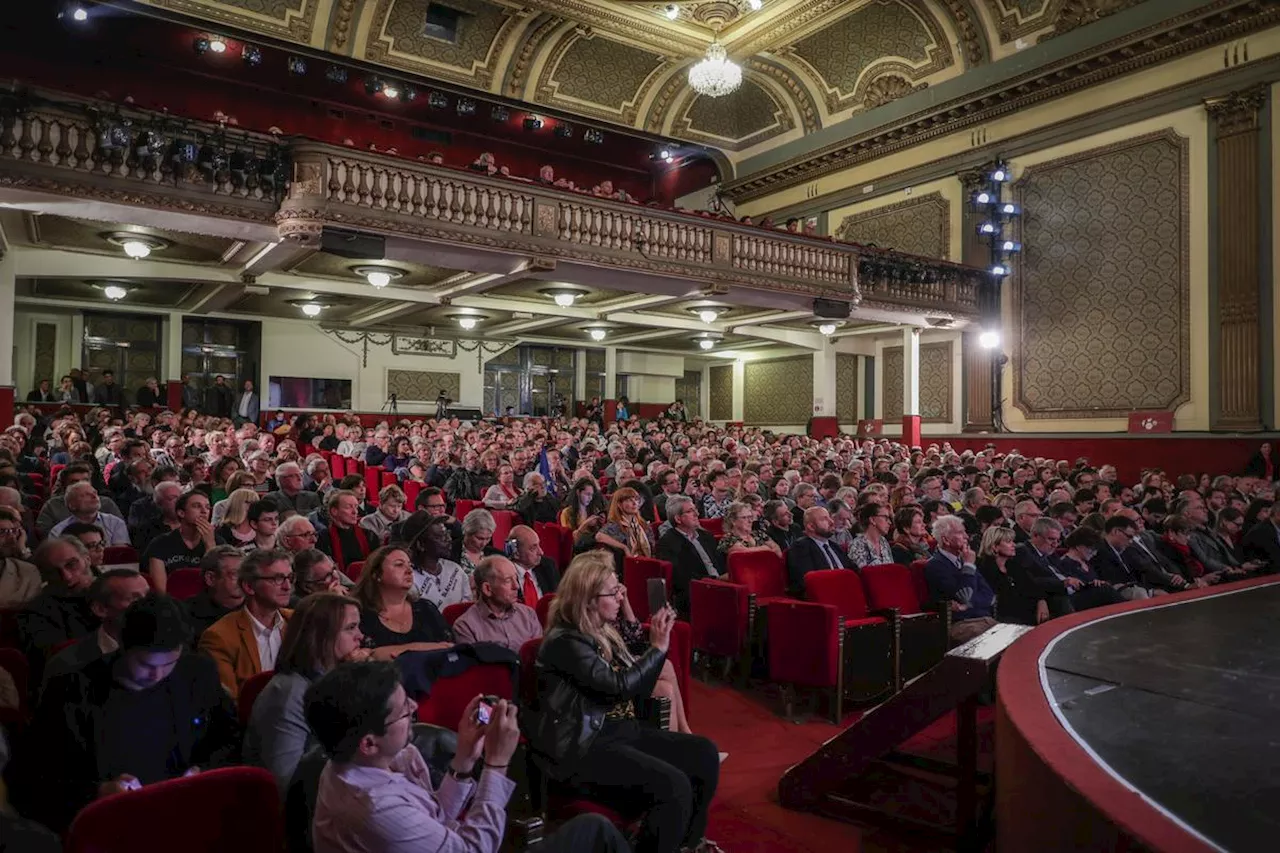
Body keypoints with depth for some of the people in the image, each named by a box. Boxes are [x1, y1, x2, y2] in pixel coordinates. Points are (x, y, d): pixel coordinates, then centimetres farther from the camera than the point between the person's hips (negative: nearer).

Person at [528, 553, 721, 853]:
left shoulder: (603, 631, 10)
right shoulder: (565, 642, -17)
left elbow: (638, 686, 13)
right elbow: (620, 685, -22)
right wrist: (658, 648, -12)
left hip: (622, 731, 9)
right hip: (584, 747, -9)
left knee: (704, 753, 1)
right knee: (674, 786, -26)